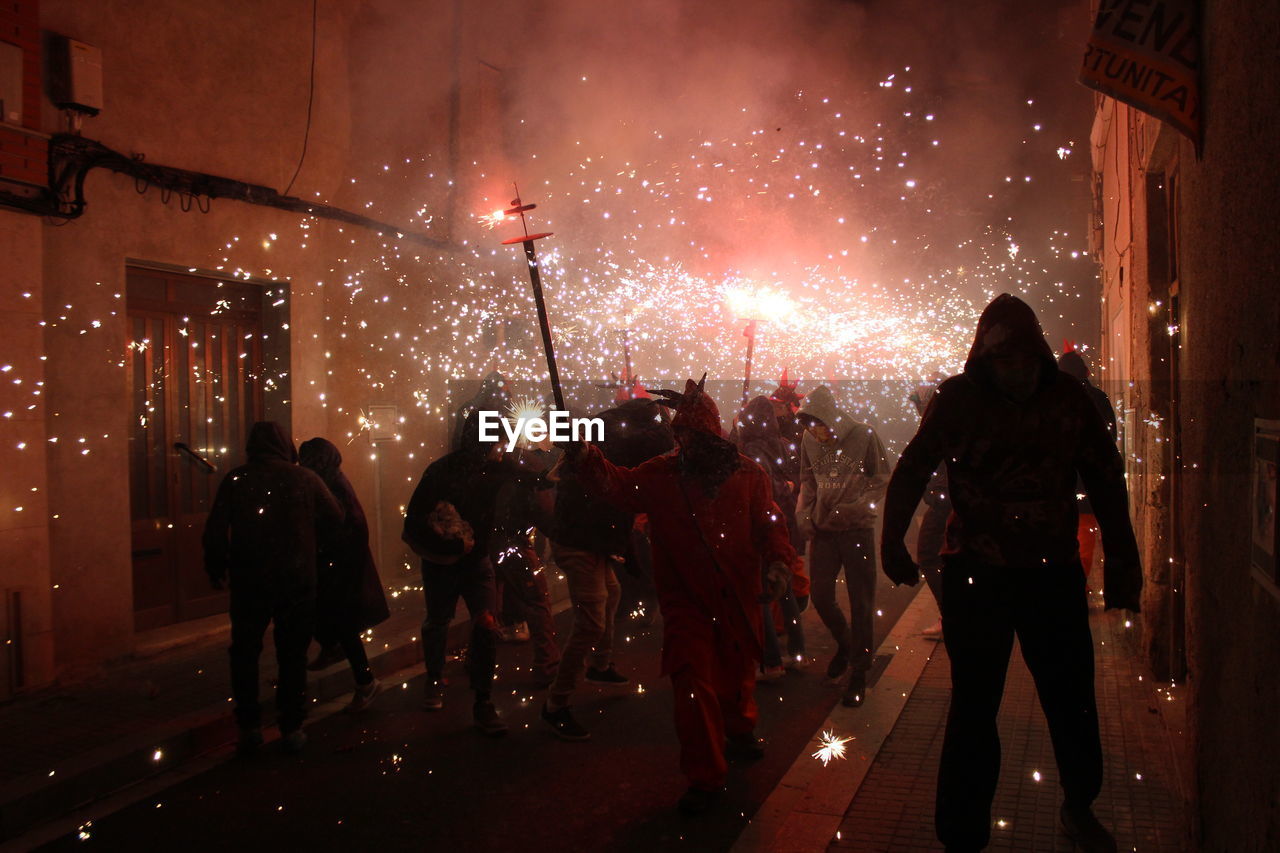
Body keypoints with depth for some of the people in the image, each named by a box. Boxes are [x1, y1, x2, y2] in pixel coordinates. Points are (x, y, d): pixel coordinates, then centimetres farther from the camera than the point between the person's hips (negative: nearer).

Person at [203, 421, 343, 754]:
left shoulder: (236, 480, -4)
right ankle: (291, 728, 12)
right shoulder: (305, 479, -4)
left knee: (245, 653, 14)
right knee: (292, 655, 9)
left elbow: (215, 530, -7)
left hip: (249, 580, 0)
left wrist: (216, 568, 7)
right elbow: (335, 519, -2)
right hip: (298, 580, 0)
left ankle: (249, 727, 14)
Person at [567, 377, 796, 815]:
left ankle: (740, 730, 52)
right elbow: (616, 484, -9)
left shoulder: (747, 474, -2)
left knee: (738, 670, 21)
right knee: (693, 682, -8)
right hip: (686, 600, -1)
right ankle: (704, 776, 4)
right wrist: (584, 458, -26)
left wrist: (778, 561, -17)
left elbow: (770, 523, -1)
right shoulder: (662, 474, -1)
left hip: (738, 597, 2)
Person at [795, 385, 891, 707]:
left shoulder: (864, 436, -10)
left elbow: (881, 480, -5)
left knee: (860, 601, -1)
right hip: (822, 529, 4)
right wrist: (803, 512, 0)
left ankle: (858, 674, 10)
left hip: (857, 528, -4)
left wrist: (853, 507, -16)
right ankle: (845, 644, 36)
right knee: (820, 596, 6)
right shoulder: (809, 441, 1)